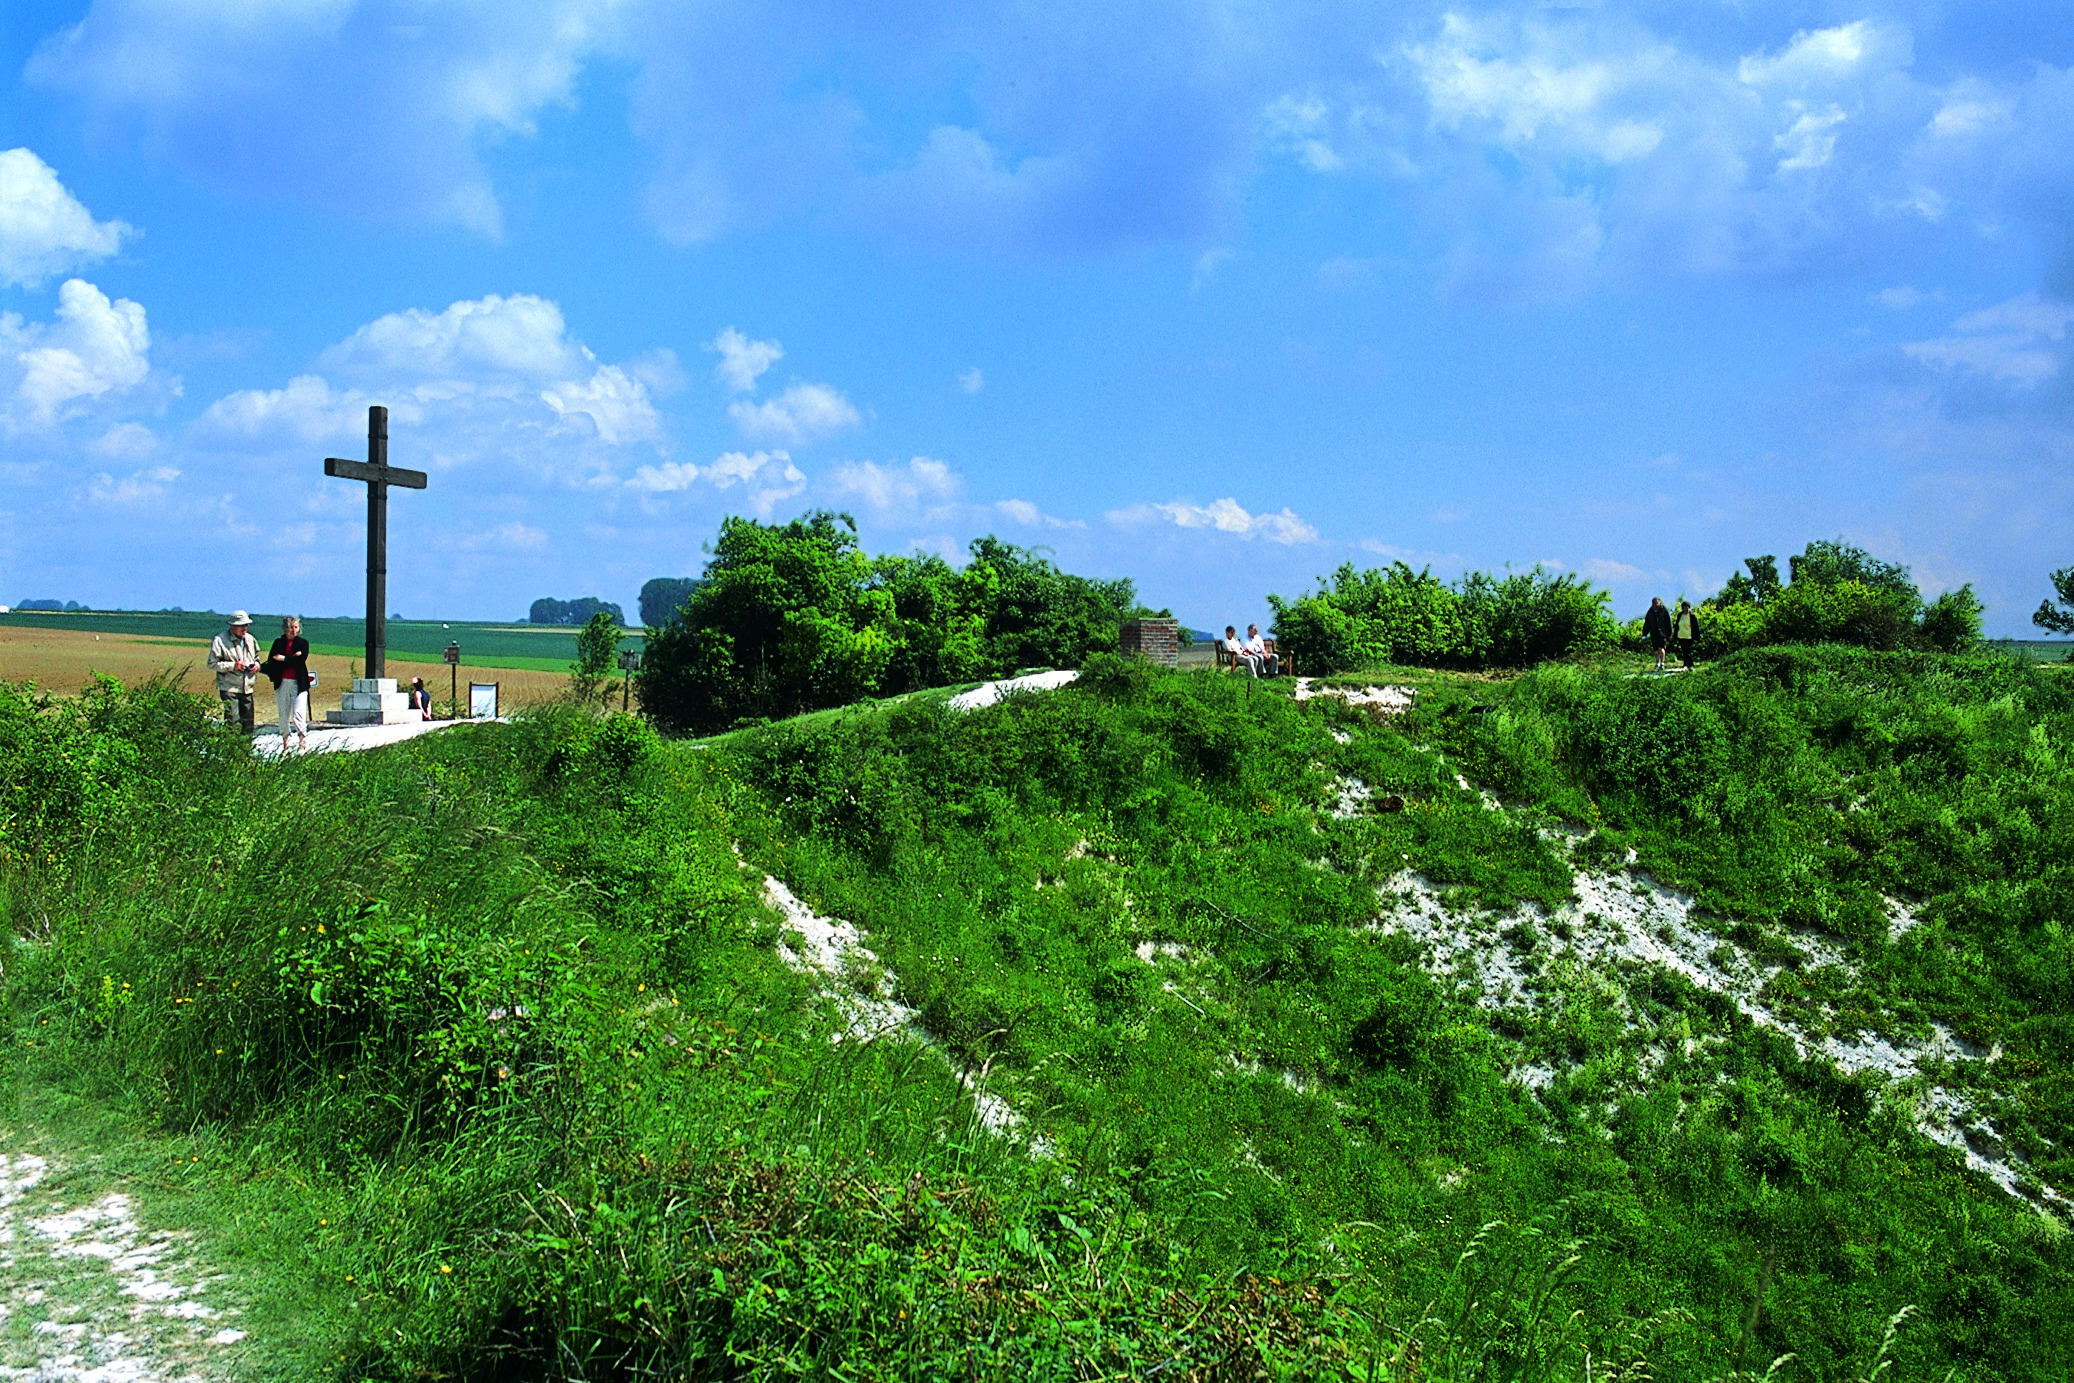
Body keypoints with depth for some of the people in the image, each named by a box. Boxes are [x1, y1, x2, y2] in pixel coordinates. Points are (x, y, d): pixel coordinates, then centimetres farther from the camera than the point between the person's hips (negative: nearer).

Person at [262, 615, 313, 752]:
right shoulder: (278, 643, 11)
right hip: (282, 683, 3)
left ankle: (302, 743, -16)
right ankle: (285, 744, 13)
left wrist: (283, 659, -7)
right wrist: (291, 659, -11)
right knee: (283, 715, 7)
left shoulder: (303, 643, 6)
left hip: (298, 683, -3)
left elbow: (300, 660, -11)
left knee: (299, 714, -13)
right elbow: (271, 663, -2)